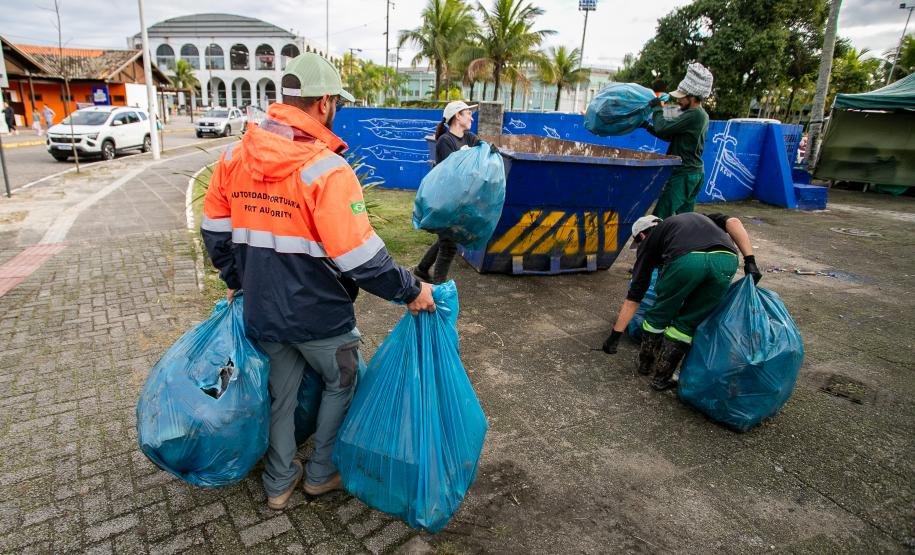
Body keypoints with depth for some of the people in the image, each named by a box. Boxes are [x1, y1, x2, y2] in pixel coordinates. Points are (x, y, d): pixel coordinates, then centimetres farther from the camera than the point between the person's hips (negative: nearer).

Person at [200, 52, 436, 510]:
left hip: (263, 312, 6)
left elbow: (214, 229, 7)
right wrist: (411, 291, -13)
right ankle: (322, 473, 37)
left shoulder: (233, 156, -2)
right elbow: (359, 257, -25)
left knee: (281, 393, 23)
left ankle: (279, 483, 41)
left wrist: (236, 280, 22)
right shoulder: (326, 169, -23)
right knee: (341, 385, 21)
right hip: (319, 317, -6)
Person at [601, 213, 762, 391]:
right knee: (689, 321, 22)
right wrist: (750, 261, 14)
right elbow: (733, 222, 20)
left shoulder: (649, 241, 30)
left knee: (660, 314, 24)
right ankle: (662, 377, 28)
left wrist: (615, 335, 30)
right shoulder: (698, 218, 43)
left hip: (685, 260, -3)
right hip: (726, 260, 3)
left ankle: (645, 364, 41)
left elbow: (634, 296, 27)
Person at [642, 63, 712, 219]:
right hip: (695, 172, 10)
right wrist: (648, 126, 10)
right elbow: (670, 136, 16)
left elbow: (662, 128, -20)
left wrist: (657, 108, -4)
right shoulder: (701, 115, 14)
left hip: (684, 174, -10)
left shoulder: (694, 115, -18)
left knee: (660, 216, -11)